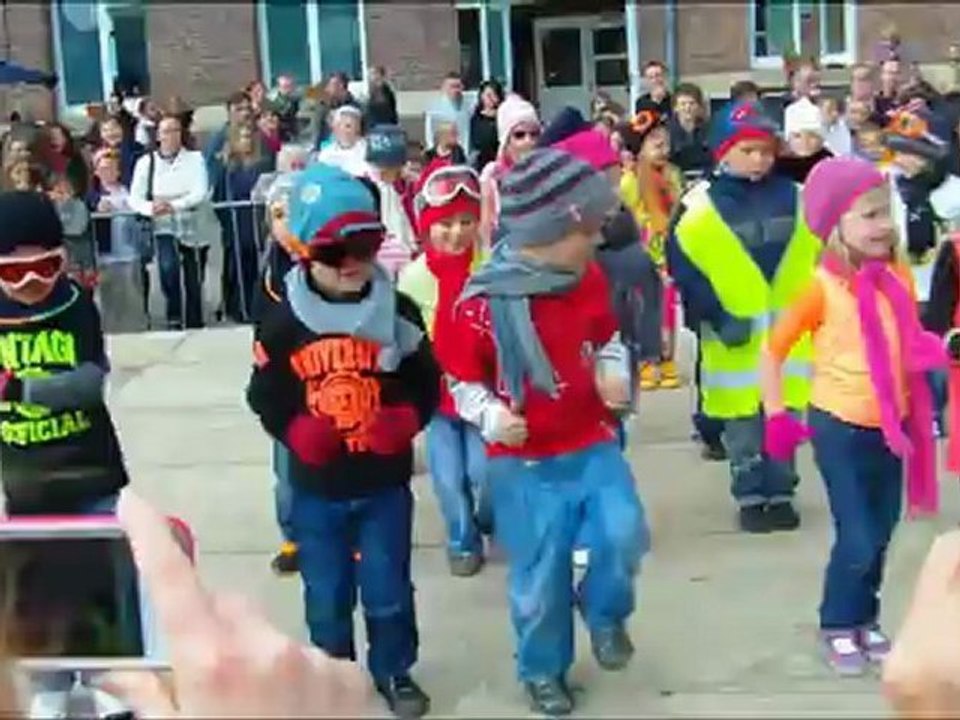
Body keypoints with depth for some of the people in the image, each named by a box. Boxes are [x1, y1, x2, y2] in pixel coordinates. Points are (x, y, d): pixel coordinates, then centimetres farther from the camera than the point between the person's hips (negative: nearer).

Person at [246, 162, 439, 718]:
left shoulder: (398, 312, -5)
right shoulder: (282, 323, -8)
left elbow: (426, 383, 3)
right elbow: (266, 397, 0)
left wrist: (405, 421, -15)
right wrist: (297, 432, -18)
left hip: (386, 484, 1)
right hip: (317, 488, 0)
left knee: (388, 590, 13)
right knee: (327, 593, 14)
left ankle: (394, 671, 36)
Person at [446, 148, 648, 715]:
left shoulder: (590, 279, -2)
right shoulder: (483, 303, -18)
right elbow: (463, 381, -7)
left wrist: (615, 374, -5)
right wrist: (491, 417, -25)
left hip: (592, 443, 4)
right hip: (524, 461, -3)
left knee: (624, 534, -15)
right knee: (541, 574, 6)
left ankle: (604, 611, 19)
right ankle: (543, 670, 31)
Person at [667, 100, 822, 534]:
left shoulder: (796, 199, 6)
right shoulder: (699, 207, -6)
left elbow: (819, 256, 12)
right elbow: (683, 266, -9)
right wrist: (716, 316, -15)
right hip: (736, 336, -3)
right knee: (743, 424, 6)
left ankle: (780, 494, 23)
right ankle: (750, 498, 20)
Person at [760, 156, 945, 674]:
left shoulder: (899, 277, -1)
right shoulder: (822, 287, -16)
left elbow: (912, 345, 11)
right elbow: (773, 350, -9)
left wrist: (938, 351, -9)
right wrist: (775, 415, -14)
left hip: (891, 425, 5)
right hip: (840, 427, -5)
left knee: (882, 532, 15)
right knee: (857, 539, -2)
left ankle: (866, 619, 35)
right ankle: (838, 626, 21)